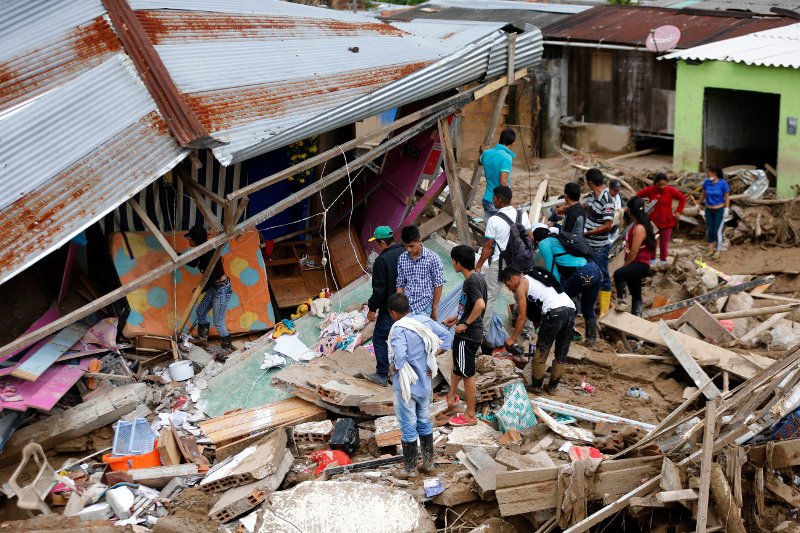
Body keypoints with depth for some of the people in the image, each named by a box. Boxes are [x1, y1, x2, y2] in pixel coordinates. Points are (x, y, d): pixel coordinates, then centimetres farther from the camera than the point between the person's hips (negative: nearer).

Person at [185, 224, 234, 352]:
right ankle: (202, 340, 35)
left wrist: (200, 291, -13)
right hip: (214, 288, 10)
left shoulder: (208, 255, -28)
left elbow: (211, 278, -28)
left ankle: (227, 348, 16)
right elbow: (193, 264, 21)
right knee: (200, 312, 19)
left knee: (218, 322, -1)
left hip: (222, 289, -10)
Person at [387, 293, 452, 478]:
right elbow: (446, 336, 4)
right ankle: (429, 463, 29)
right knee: (424, 423, 21)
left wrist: (395, 367, -15)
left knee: (408, 428, 7)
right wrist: (432, 360, 4)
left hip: (406, 386, -6)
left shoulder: (399, 329, -22)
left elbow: (399, 355, -36)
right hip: (425, 383, 6)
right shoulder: (425, 321, -2)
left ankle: (410, 469, 18)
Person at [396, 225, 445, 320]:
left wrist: (435, 308, -3)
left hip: (425, 308, -4)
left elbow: (438, 285, -3)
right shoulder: (402, 259, 4)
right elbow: (400, 285, 9)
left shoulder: (432, 258, -8)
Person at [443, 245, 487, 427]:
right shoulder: (477, 278, 7)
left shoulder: (471, 281, -22)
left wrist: (465, 324, -26)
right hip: (467, 334, 10)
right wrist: (456, 318, 17)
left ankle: (470, 416, 9)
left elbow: (480, 305, -37)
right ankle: (451, 397, 47)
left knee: (467, 373, 0)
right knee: (457, 365, 28)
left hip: (467, 335, -10)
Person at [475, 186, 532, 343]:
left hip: (499, 263, -5)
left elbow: (488, 246, -12)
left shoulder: (494, 220, -16)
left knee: (489, 299, 2)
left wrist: (479, 266, -2)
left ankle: (482, 334, 3)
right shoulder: (523, 216, -1)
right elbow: (530, 239, 6)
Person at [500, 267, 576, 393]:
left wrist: (512, 339, 13)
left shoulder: (521, 287, 7)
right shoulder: (533, 278, 30)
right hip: (571, 309, 8)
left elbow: (522, 317, 5)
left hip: (555, 312, -8)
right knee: (561, 353, 15)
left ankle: (536, 385, 16)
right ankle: (552, 386, 25)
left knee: (542, 350, 7)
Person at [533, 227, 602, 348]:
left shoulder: (544, 244, 9)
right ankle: (591, 340, 25)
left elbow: (552, 269, 3)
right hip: (596, 271, 7)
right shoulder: (558, 239, 31)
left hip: (582, 274, -7)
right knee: (588, 309, 20)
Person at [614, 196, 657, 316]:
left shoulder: (639, 228, -18)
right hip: (635, 265, 11)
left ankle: (621, 301, -26)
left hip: (640, 265, -11)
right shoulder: (635, 225, 13)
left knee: (618, 274, -36)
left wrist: (624, 266, -10)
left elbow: (633, 253, -20)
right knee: (636, 295, 18)